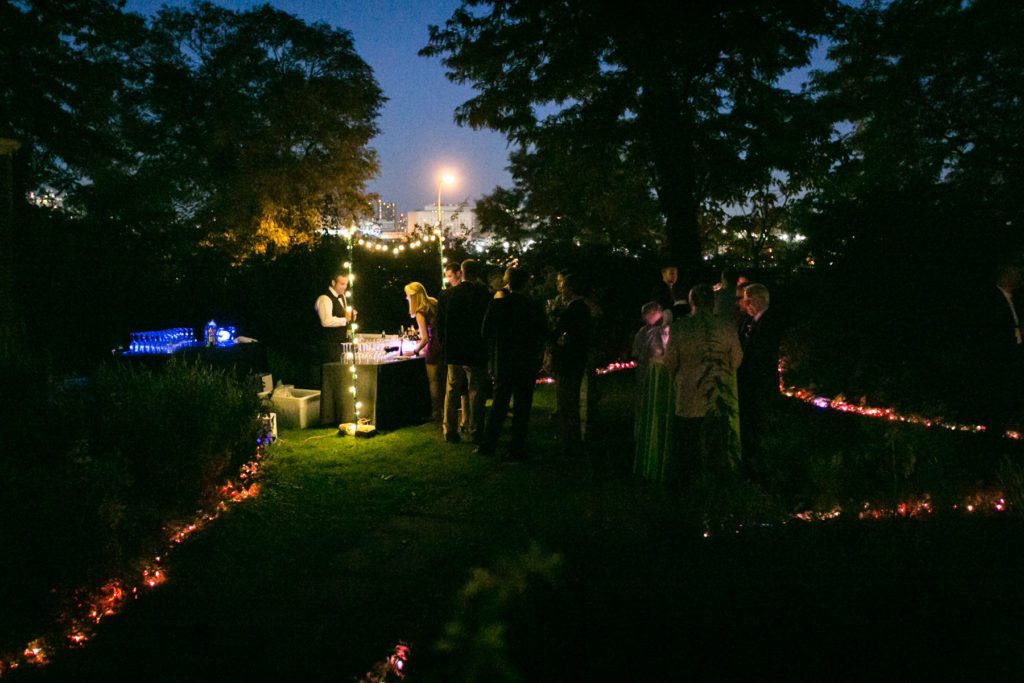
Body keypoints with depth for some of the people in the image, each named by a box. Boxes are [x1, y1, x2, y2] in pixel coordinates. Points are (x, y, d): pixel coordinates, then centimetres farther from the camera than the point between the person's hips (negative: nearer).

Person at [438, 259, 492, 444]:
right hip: (476, 353, -3)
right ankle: (475, 433, 7)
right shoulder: (484, 294, -11)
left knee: (452, 393, 12)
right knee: (476, 394, 4)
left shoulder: (448, 295, -1)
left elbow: (440, 324, 5)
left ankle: (450, 432, 15)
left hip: (453, 352, 3)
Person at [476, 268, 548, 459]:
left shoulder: (496, 304, -8)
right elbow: (543, 335, -3)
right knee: (522, 406, 7)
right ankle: (516, 449, 10)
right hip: (528, 362, -2)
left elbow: (486, 333, -3)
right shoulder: (534, 307, -10)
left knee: (499, 402, 14)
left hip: (503, 359, 2)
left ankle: (488, 445, 16)